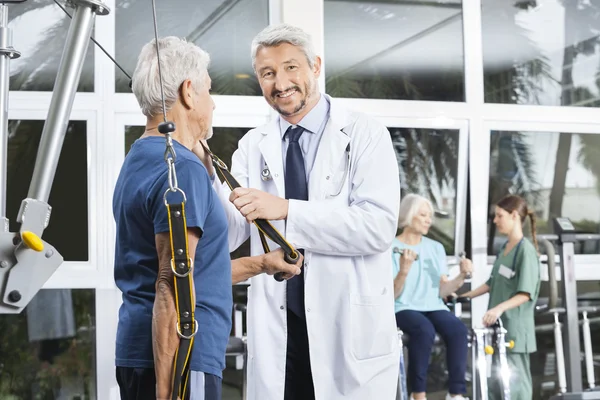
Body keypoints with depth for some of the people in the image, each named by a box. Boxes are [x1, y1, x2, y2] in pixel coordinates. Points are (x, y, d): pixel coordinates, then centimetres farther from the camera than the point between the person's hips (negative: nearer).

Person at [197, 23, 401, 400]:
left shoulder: (365, 135, -4)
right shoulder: (253, 146, 7)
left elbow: (379, 225, -16)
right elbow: (231, 235, 1)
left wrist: (286, 210, -22)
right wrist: (206, 176, -16)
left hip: (353, 327, -3)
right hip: (276, 330, 3)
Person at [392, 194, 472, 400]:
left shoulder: (436, 248, 14)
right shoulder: (391, 248, -1)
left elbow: (442, 291, 7)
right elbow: (391, 295, -8)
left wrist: (461, 277, -10)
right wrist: (403, 272, -24)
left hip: (433, 307, 4)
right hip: (403, 308, -4)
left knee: (458, 329, -28)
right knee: (424, 330, -37)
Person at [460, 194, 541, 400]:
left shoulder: (526, 250, -12)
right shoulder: (505, 248, 13)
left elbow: (525, 293, -18)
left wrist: (500, 308, -30)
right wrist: (465, 296, 18)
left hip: (515, 326, -8)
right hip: (498, 325, 8)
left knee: (515, 380, -5)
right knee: (496, 381, 11)